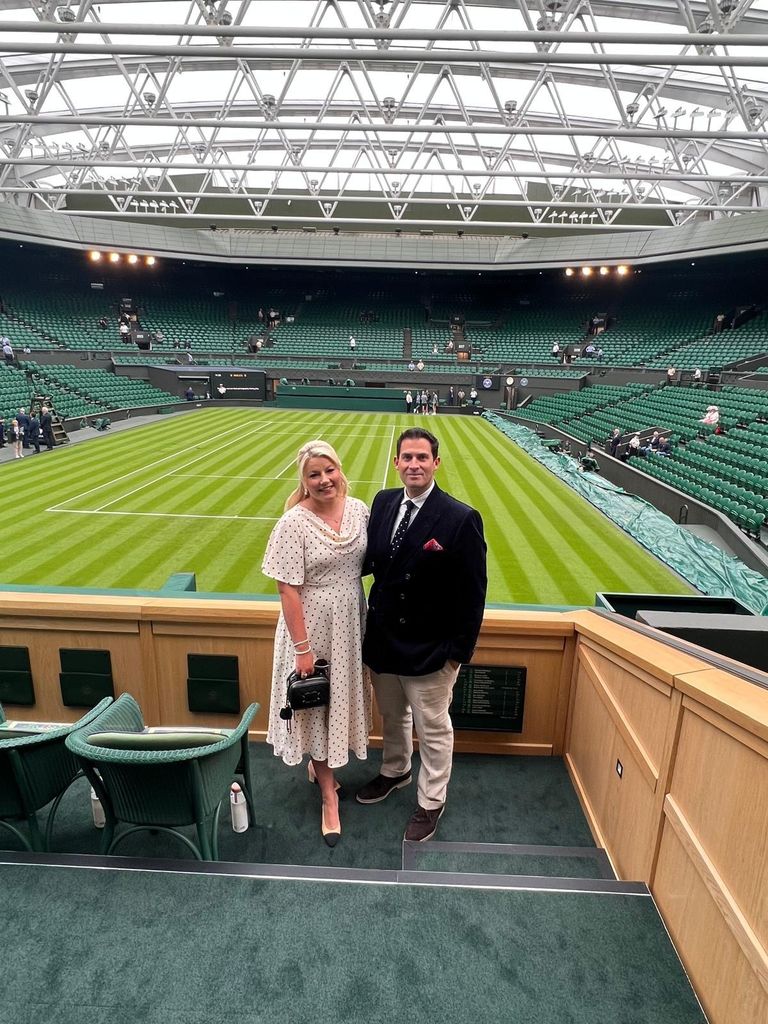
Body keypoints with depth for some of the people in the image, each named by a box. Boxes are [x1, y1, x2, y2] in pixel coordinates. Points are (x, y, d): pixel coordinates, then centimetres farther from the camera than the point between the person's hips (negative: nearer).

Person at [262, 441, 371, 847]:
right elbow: (287, 588, -18)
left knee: (341, 699, 21)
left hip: (350, 622, 5)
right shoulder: (293, 523, -19)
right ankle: (329, 796, 30)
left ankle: (317, 763, 49)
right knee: (317, 705, 11)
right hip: (312, 624, -5)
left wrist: (374, 623, 8)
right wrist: (302, 647, -17)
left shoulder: (358, 509, -4)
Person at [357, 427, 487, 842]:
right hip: (381, 637, 6)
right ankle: (395, 771, 55)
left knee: (432, 728, 16)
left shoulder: (461, 519, -20)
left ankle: (431, 802, 40)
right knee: (392, 715, 27)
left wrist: (459, 650, -12)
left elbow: (472, 592, -15)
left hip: (429, 648, -5)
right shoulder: (383, 502, -2)